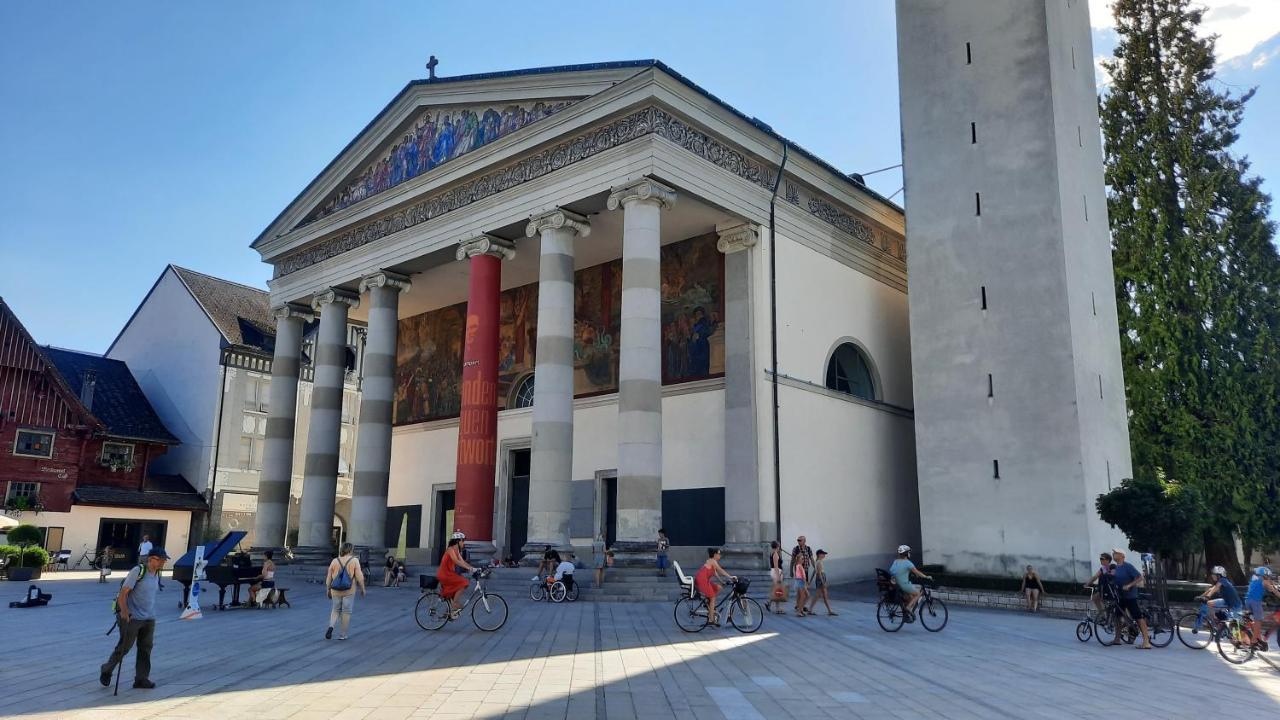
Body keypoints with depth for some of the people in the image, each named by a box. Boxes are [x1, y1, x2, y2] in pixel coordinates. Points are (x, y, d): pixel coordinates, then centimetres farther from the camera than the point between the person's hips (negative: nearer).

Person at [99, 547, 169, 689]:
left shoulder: (157, 574, 9)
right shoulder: (137, 571, -15)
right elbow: (123, 593, -18)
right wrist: (124, 611, -28)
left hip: (149, 619, 7)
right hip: (132, 618, -7)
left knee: (146, 648, 6)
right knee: (124, 647, 1)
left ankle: (141, 679, 13)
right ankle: (106, 671, 24)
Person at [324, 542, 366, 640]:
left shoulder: (334, 561, 1)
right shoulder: (354, 561, -7)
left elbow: (328, 578, 5)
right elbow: (359, 577, -10)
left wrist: (328, 589, 16)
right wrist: (362, 588, 3)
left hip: (336, 591, 3)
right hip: (349, 591, -2)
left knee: (335, 610, 19)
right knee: (346, 612, 8)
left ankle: (331, 626, -4)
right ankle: (342, 635, 12)